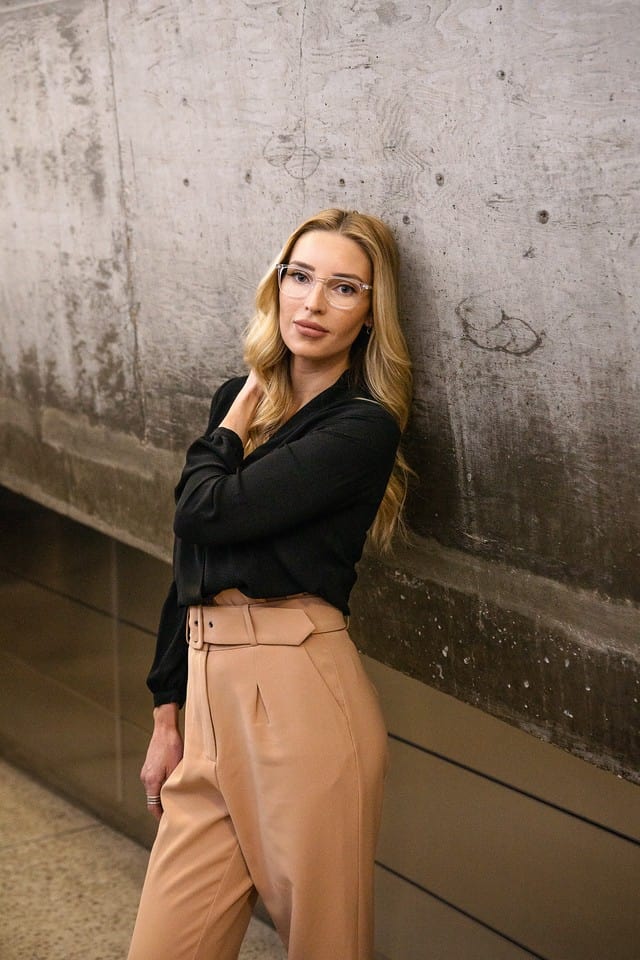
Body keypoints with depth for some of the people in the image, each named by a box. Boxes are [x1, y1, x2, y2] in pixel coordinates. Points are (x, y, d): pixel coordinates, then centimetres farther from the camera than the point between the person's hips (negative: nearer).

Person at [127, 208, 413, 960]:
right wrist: (167, 715, 16)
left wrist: (234, 423, 4)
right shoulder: (238, 399, 15)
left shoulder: (364, 426, -6)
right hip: (211, 685, 6)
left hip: (301, 695, -6)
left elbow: (207, 512, -15)